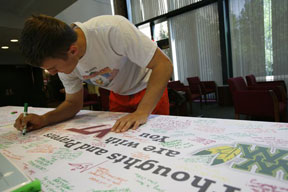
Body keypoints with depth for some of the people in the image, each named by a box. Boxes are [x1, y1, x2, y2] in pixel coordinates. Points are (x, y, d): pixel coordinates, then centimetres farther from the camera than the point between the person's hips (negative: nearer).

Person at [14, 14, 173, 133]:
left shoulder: (113, 29, -36)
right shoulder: (63, 61, -14)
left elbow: (163, 65, -33)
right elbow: (74, 103, -2)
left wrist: (142, 112, -42)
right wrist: (43, 119, -19)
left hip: (149, 89, -4)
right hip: (119, 95, 5)